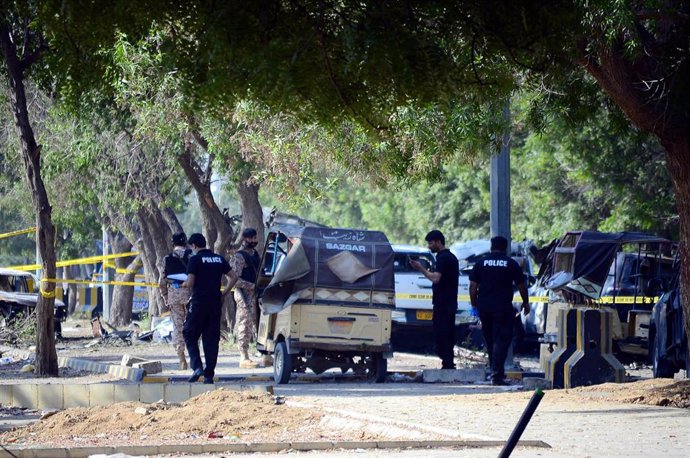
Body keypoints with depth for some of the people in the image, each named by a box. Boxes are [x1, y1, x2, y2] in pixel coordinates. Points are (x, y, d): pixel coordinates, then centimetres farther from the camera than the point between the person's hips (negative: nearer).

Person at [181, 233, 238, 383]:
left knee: (190, 335, 6)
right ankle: (209, 375, 5)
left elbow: (190, 283, -13)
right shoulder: (219, 259, 10)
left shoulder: (195, 260, -7)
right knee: (212, 338, 8)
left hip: (199, 303, -5)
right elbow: (233, 277, 10)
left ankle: (197, 366, -12)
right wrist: (224, 294, 14)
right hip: (215, 302, 5)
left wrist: (184, 285, 9)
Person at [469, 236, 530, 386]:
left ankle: (496, 371, 24)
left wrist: (474, 304, 15)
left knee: (490, 340, 16)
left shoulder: (481, 262, 6)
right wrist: (526, 302, 18)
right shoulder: (511, 264, 0)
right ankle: (497, 373, -18)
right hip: (503, 307, -3)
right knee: (501, 340, -6)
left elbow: (473, 286, 5)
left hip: (484, 307, 3)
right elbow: (521, 286, 4)